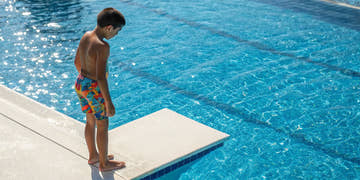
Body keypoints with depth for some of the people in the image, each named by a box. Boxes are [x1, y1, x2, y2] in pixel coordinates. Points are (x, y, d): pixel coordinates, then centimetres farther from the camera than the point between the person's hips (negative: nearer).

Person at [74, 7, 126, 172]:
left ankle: (93, 156, 40)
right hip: (94, 89, -8)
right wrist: (109, 103, -22)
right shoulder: (102, 46, -27)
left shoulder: (85, 36, -1)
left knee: (91, 121, 24)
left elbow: (77, 62, 12)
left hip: (80, 83, 8)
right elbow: (101, 77, -28)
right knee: (103, 126, 9)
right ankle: (104, 163, 24)